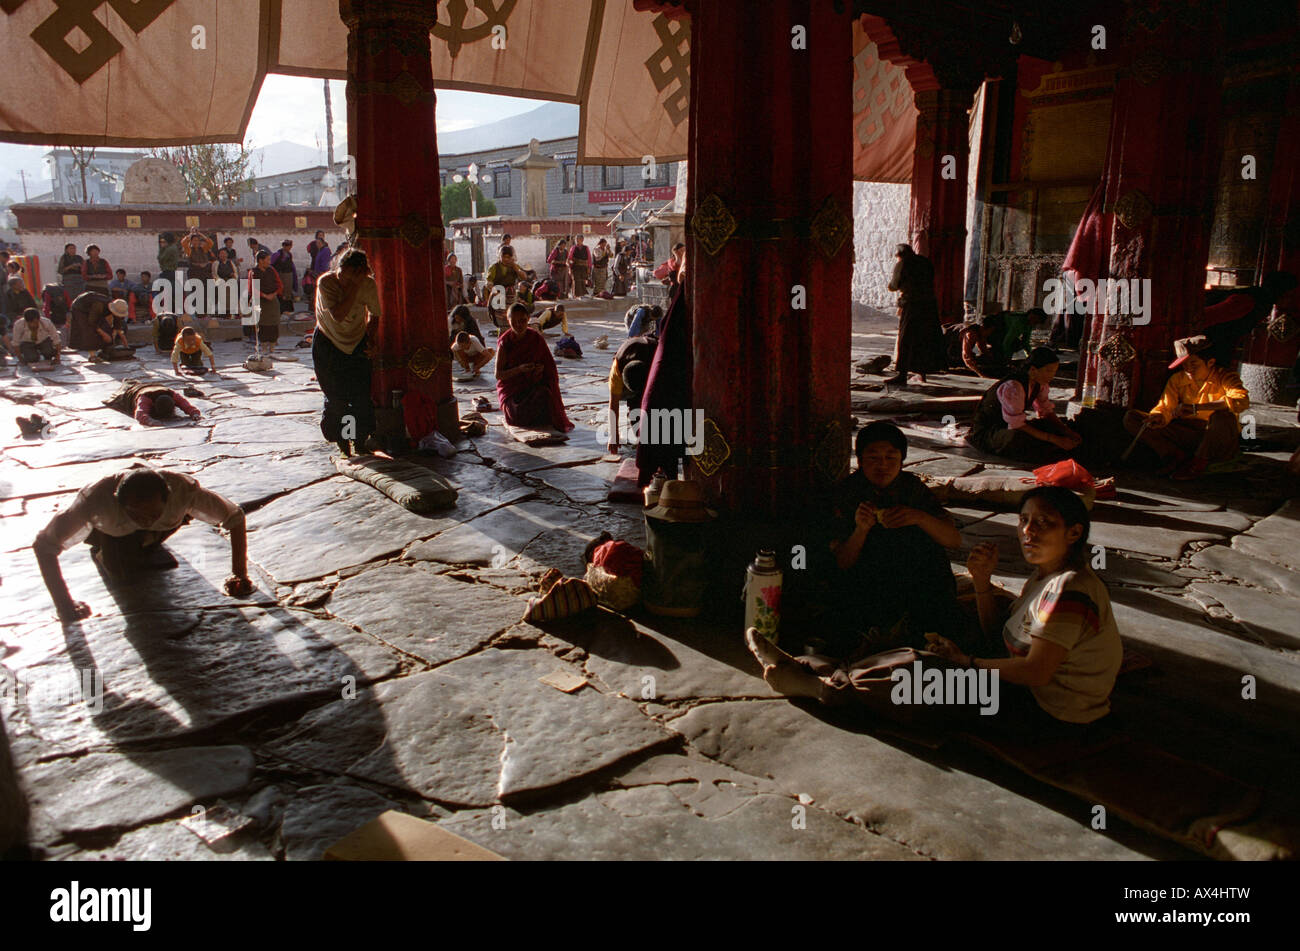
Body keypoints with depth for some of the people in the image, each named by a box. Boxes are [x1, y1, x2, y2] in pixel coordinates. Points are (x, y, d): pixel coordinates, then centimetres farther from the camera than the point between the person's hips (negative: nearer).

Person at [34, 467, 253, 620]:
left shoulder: (184, 490, -42)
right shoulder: (97, 498, -45)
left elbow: (235, 517, -30)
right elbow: (43, 545, -36)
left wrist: (239, 575, -34)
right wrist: (64, 605, -39)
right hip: (113, 530, -2)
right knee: (120, 573, -18)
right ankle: (102, 551, 15)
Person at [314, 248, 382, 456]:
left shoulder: (368, 285, -14)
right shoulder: (326, 282, -20)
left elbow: (376, 315, 3)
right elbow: (338, 315, -33)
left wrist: (369, 339, -8)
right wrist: (355, 286, -35)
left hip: (357, 343, 1)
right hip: (328, 343, -1)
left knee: (363, 395, -8)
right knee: (336, 398, -5)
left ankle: (360, 442, 8)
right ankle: (341, 442, 11)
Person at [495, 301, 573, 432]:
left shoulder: (537, 339, 0)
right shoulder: (505, 342, -7)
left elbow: (550, 366, 9)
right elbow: (498, 374, -7)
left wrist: (541, 368, -16)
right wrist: (520, 369, -23)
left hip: (533, 386, 2)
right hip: (511, 388, -2)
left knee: (546, 396, -32)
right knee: (519, 414, -30)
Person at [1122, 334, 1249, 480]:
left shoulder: (1224, 377, -11)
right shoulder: (1178, 380, 3)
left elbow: (1242, 401, -31)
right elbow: (1165, 407, -3)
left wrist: (1196, 408, -39)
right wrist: (1158, 417, -30)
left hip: (1220, 443, -4)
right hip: (1188, 436, 4)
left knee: (1223, 416, -41)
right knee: (1131, 418, -6)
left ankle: (1199, 461, -17)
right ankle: (1178, 456, -13)